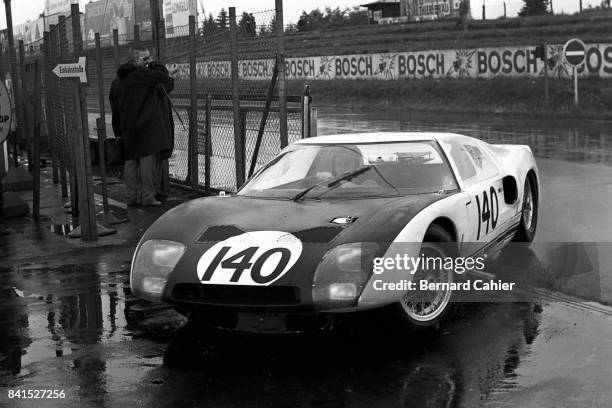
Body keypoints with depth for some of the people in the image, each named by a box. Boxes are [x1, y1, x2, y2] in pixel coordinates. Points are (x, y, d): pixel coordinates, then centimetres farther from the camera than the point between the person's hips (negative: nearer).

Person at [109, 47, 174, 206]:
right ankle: (148, 196, -5)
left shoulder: (116, 81, 15)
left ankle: (132, 196, 15)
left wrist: (118, 130, 20)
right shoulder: (141, 74, -11)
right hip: (146, 126, -8)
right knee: (148, 159, -5)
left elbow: (114, 108, 17)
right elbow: (163, 76, -12)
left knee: (130, 160, 11)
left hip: (128, 128, 8)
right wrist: (153, 65, 6)